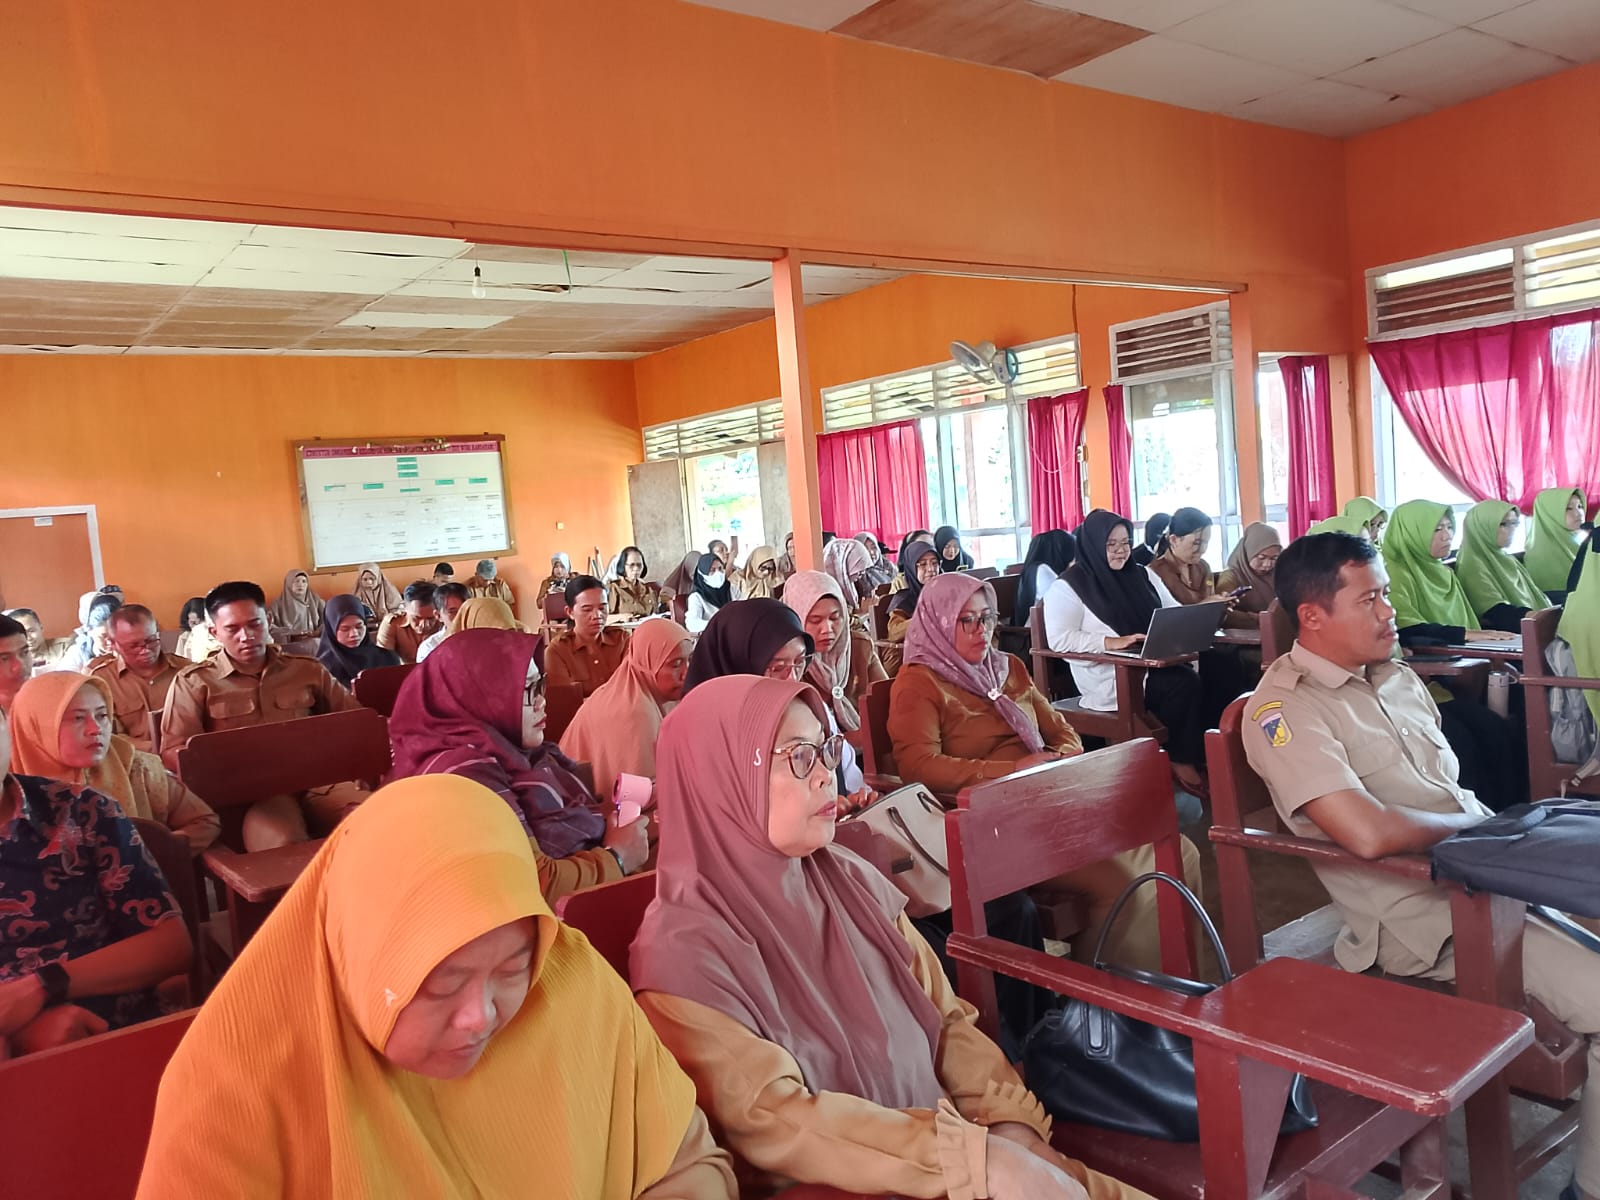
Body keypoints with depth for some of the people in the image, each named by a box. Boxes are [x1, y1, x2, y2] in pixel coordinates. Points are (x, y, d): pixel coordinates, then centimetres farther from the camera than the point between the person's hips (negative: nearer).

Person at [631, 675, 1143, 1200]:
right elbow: (769, 1122, -19)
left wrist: (1015, 1126, -10)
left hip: (945, 1136, 5)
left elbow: (946, 1020, 7)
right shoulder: (683, 950, -14)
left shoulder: (850, 880, 3)